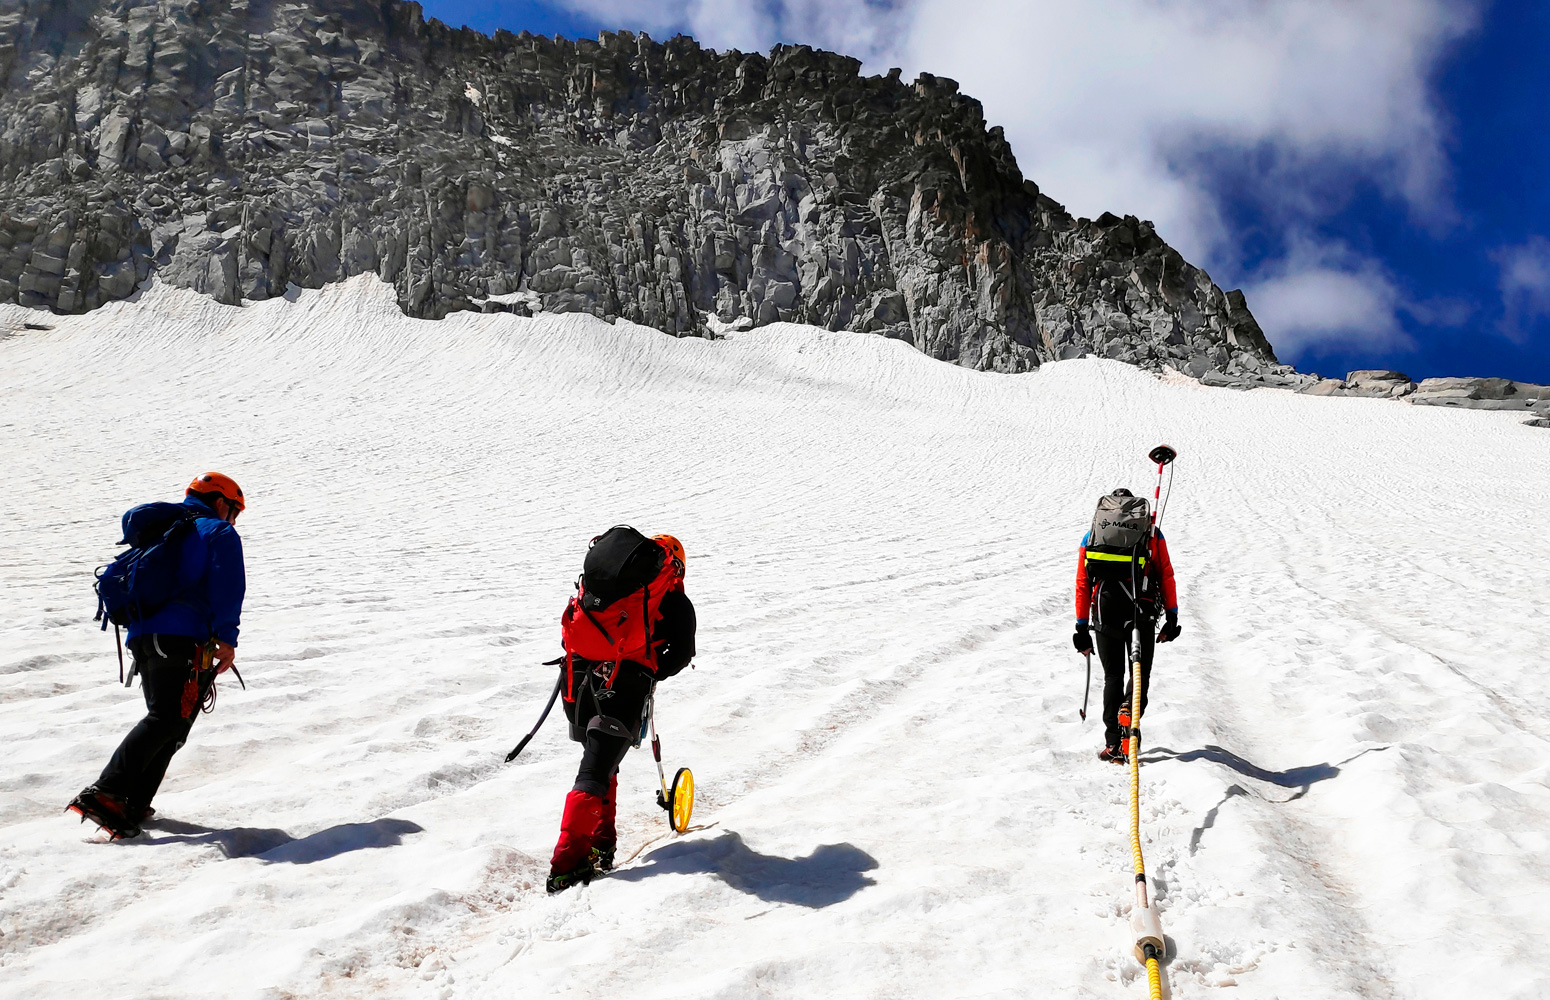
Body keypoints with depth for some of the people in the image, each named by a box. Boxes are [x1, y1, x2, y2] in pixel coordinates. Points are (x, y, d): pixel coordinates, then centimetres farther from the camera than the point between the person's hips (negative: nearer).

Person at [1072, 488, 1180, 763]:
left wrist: (1082, 627, 16)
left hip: (1105, 614, 2)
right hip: (1141, 613, -1)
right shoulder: (1151, 534, 13)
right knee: (1140, 672, 12)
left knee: (1113, 675, 11)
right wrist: (1172, 617, 6)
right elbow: (1166, 576, 4)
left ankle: (1113, 743, 2)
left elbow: (1082, 585, 14)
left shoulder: (1091, 536, 16)